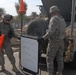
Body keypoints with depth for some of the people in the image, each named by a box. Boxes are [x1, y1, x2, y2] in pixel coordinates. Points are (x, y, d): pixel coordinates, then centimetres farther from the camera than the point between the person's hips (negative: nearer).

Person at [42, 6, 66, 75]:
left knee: (50, 58, 1)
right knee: (60, 57, 16)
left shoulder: (54, 19, -16)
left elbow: (51, 30, -28)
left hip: (53, 41, -8)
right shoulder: (62, 19, 11)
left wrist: (44, 37, -22)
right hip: (61, 41, 8)